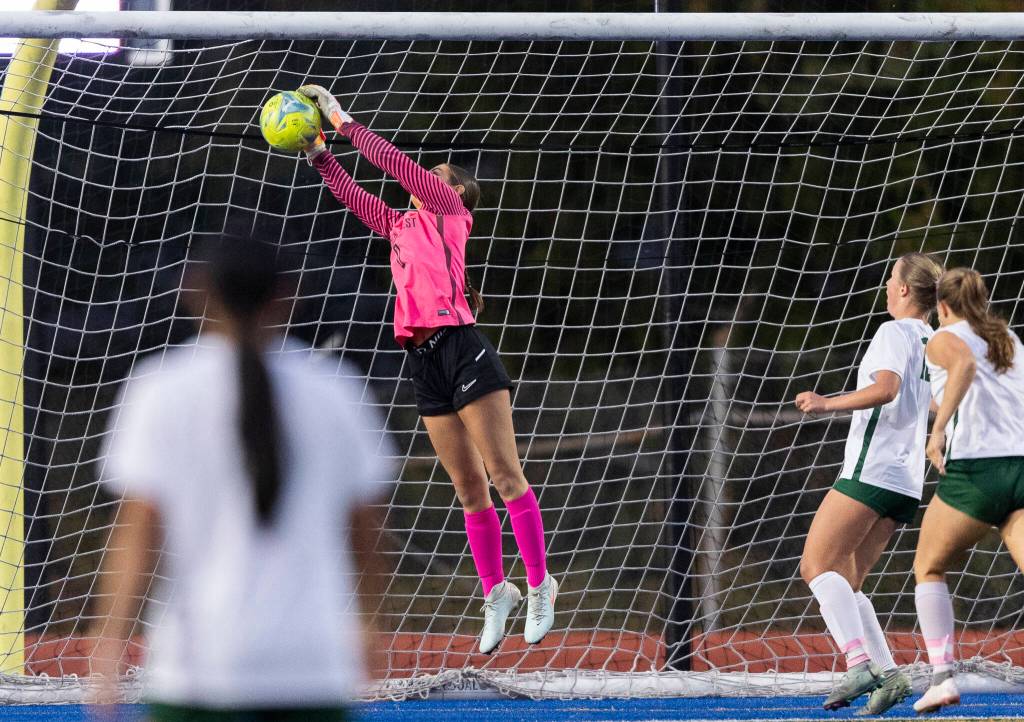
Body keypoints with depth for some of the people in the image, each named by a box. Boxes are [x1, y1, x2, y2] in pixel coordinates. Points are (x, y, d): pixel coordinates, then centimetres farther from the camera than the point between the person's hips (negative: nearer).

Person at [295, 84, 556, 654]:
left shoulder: (450, 209, 5)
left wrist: (344, 121, 6)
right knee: (469, 488, 7)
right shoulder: (403, 225, 23)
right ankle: (497, 592, 10)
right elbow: (353, 195, 31)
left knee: (504, 473, -8)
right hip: (426, 360, 7)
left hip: (461, 347, -7)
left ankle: (540, 585, -6)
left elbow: (397, 164, 0)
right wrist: (319, 154, 25)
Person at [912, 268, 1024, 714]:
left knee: (928, 569, 17)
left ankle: (942, 676, 2)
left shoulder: (945, 339, 4)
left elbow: (965, 364, -20)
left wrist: (939, 428, -25)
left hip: (974, 471, -4)